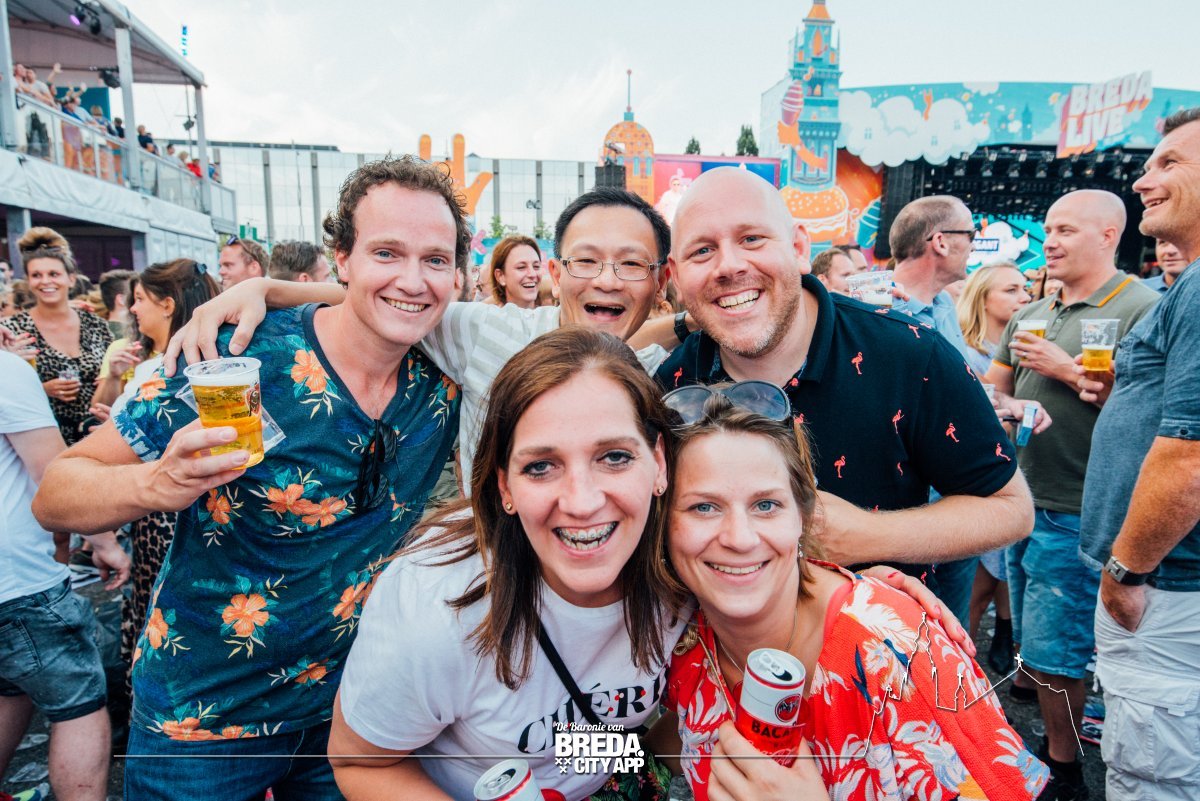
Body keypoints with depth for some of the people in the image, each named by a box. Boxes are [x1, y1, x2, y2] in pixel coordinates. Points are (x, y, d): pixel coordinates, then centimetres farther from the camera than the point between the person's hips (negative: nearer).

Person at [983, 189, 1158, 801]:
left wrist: (1068, 370, -17)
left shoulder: (1142, 309, -10)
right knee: (1033, 645, 18)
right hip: (1024, 506, 7)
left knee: (1051, 654, 1)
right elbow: (989, 395, 14)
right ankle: (1053, 747, 36)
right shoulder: (1030, 317, 12)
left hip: (1077, 515, -7)